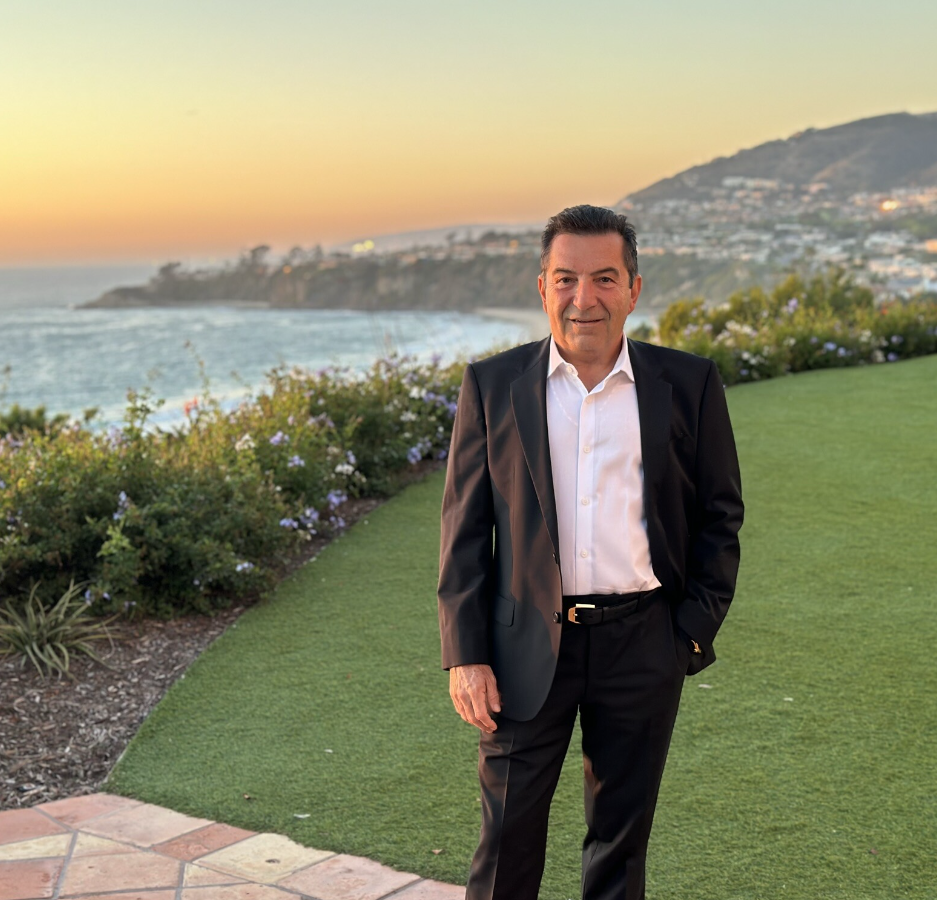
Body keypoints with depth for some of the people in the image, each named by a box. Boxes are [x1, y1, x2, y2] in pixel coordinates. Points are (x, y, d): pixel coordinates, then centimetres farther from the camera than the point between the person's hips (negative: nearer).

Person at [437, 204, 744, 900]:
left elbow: (721, 515, 6)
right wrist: (466, 654, -4)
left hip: (643, 642, 1)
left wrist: (697, 628, -1)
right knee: (508, 841, 7)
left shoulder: (689, 385, 0)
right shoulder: (492, 386, 0)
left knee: (622, 836, 15)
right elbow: (464, 527, 0)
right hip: (528, 644, 0)